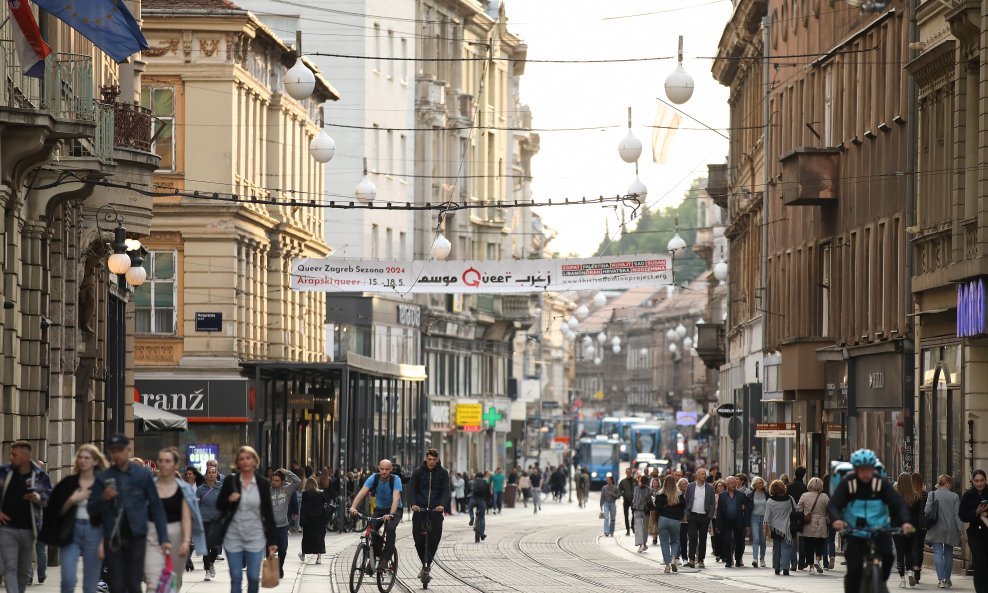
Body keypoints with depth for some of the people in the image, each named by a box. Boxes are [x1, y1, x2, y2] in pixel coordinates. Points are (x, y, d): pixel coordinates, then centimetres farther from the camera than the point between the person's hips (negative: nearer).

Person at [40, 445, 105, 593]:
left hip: (93, 532, -1)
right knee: (68, 579, -10)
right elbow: (58, 511, 7)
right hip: (71, 532, 1)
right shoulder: (68, 483, 7)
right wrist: (72, 500, -10)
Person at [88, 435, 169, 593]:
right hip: (113, 538, 1)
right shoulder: (103, 477, 5)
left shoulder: (142, 474, 3)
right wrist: (104, 498, -15)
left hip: (137, 537, -1)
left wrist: (163, 538, -3)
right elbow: (91, 509, 7)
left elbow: (156, 507, 3)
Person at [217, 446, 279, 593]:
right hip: (233, 536, 0)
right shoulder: (230, 481, 0)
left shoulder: (263, 484, 0)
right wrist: (229, 499, -16)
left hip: (255, 537, 0)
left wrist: (272, 540, 1)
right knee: (236, 578, 2)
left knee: (254, 578, 1)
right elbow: (219, 505, 7)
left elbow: (268, 513, 3)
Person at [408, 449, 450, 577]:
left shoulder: (443, 473, 4)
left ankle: (428, 564, 1)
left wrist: (442, 505, -20)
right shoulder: (418, 472, 4)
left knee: (434, 538, -10)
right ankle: (425, 564, 13)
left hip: (435, 509, -1)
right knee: (418, 538, -4)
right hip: (419, 509, 1)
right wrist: (413, 503, -17)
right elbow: (412, 489, 1)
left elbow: (446, 491, -1)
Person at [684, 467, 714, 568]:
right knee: (692, 537, -10)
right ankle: (692, 559, -11)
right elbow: (686, 502, 5)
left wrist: (710, 516, -4)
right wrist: (687, 515, -3)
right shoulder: (690, 487, 4)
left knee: (703, 539, 5)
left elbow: (712, 504, 6)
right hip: (693, 516, -1)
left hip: (704, 517, 1)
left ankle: (700, 560, 12)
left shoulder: (710, 488, 6)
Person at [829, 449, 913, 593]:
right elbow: (833, 505, -15)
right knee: (854, 568, -14)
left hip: (879, 531, 1)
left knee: (887, 554, -25)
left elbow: (898, 504, -11)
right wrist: (836, 519, -37)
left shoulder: (881, 483, -6)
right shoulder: (848, 483, -8)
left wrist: (905, 521, -31)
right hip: (855, 534, -1)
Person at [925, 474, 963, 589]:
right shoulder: (954, 496, -5)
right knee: (948, 554, 13)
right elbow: (957, 514, -5)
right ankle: (947, 580, 18)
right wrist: (961, 530, -1)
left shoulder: (932, 495, -5)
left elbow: (927, 511, -6)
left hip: (936, 530, -1)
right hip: (950, 530, 1)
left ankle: (940, 579, -14)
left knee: (938, 553, -1)